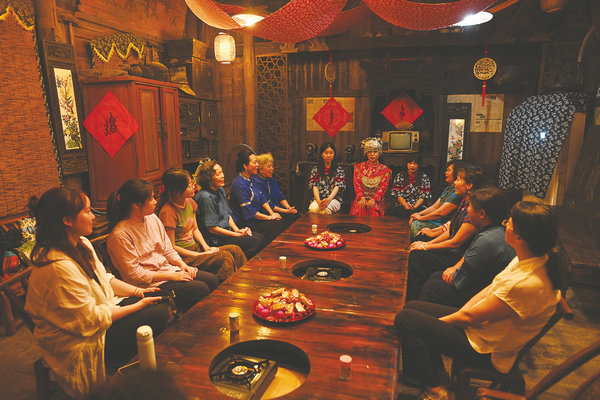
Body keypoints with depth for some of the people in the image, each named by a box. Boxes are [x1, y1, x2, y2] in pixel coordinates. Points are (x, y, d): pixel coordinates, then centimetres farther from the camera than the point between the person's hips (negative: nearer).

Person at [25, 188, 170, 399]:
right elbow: (91, 320, -24)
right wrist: (138, 305, -17)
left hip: (103, 308, 10)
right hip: (80, 342, -9)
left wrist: (138, 291, -2)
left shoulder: (81, 244, 1)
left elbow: (105, 279, 11)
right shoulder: (58, 267, -29)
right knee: (160, 313, -19)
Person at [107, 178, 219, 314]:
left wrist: (182, 265, -6)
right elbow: (134, 274, -17)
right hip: (149, 284, -8)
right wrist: (171, 276, -17)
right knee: (200, 289, -22)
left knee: (212, 280, -7)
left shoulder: (153, 218, 5)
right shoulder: (120, 235, -18)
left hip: (168, 269, 8)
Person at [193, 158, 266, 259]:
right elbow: (212, 228, -19)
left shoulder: (220, 190, 9)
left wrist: (237, 230, 1)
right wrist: (238, 235, -14)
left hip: (227, 232, 9)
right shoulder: (205, 197, -20)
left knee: (260, 237, -1)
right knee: (256, 241, -17)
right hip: (215, 240, -9)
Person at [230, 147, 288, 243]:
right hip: (245, 224, -9)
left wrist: (272, 213, 2)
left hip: (255, 218, 9)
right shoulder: (239, 183, -20)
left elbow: (262, 199, 16)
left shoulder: (250, 180, 10)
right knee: (278, 225, -17)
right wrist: (270, 217, -14)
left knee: (281, 221, -5)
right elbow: (249, 211, -21)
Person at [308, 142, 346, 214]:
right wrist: (318, 201, -20)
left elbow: (337, 186, -4)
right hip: (318, 199, 1)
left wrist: (329, 199, -25)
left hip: (334, 199, -1)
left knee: (326, 209, -36)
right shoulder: (315, 169, 13)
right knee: (313, 209, -34)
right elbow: (314, 186, 0)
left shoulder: (339, 169, 10)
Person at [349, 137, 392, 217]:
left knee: (375, 212, -31)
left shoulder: (385, 170, 12)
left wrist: (374, 199, -19)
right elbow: (356, 183, 3)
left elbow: (383, 186, -1)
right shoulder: (359, 167, 15)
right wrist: (361, 197, -15)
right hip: (361, 199, 1)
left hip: (377, 200, 0)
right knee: (359, 210, -31)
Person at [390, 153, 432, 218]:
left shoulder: (424, 177, 7)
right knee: (404, 213, -34)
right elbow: (397, 193, 1)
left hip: (418, 206, 0)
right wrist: (406, 205, -14)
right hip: (401, 206, 0)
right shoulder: (400, 176, 8)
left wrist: (414, 207, -15)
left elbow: (424, 195, 0)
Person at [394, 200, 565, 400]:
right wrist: (459, 314, -3)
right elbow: (490, 289, 4)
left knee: (405, 319, -13)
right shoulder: (539, 259, -5)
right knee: (412, 307, 8)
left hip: (487, 351, -9)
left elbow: (471, 316, -24)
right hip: (483, 325, 9)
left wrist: (443, 320, -6)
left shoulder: (527, 283, -34)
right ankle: (435, 369, 20)